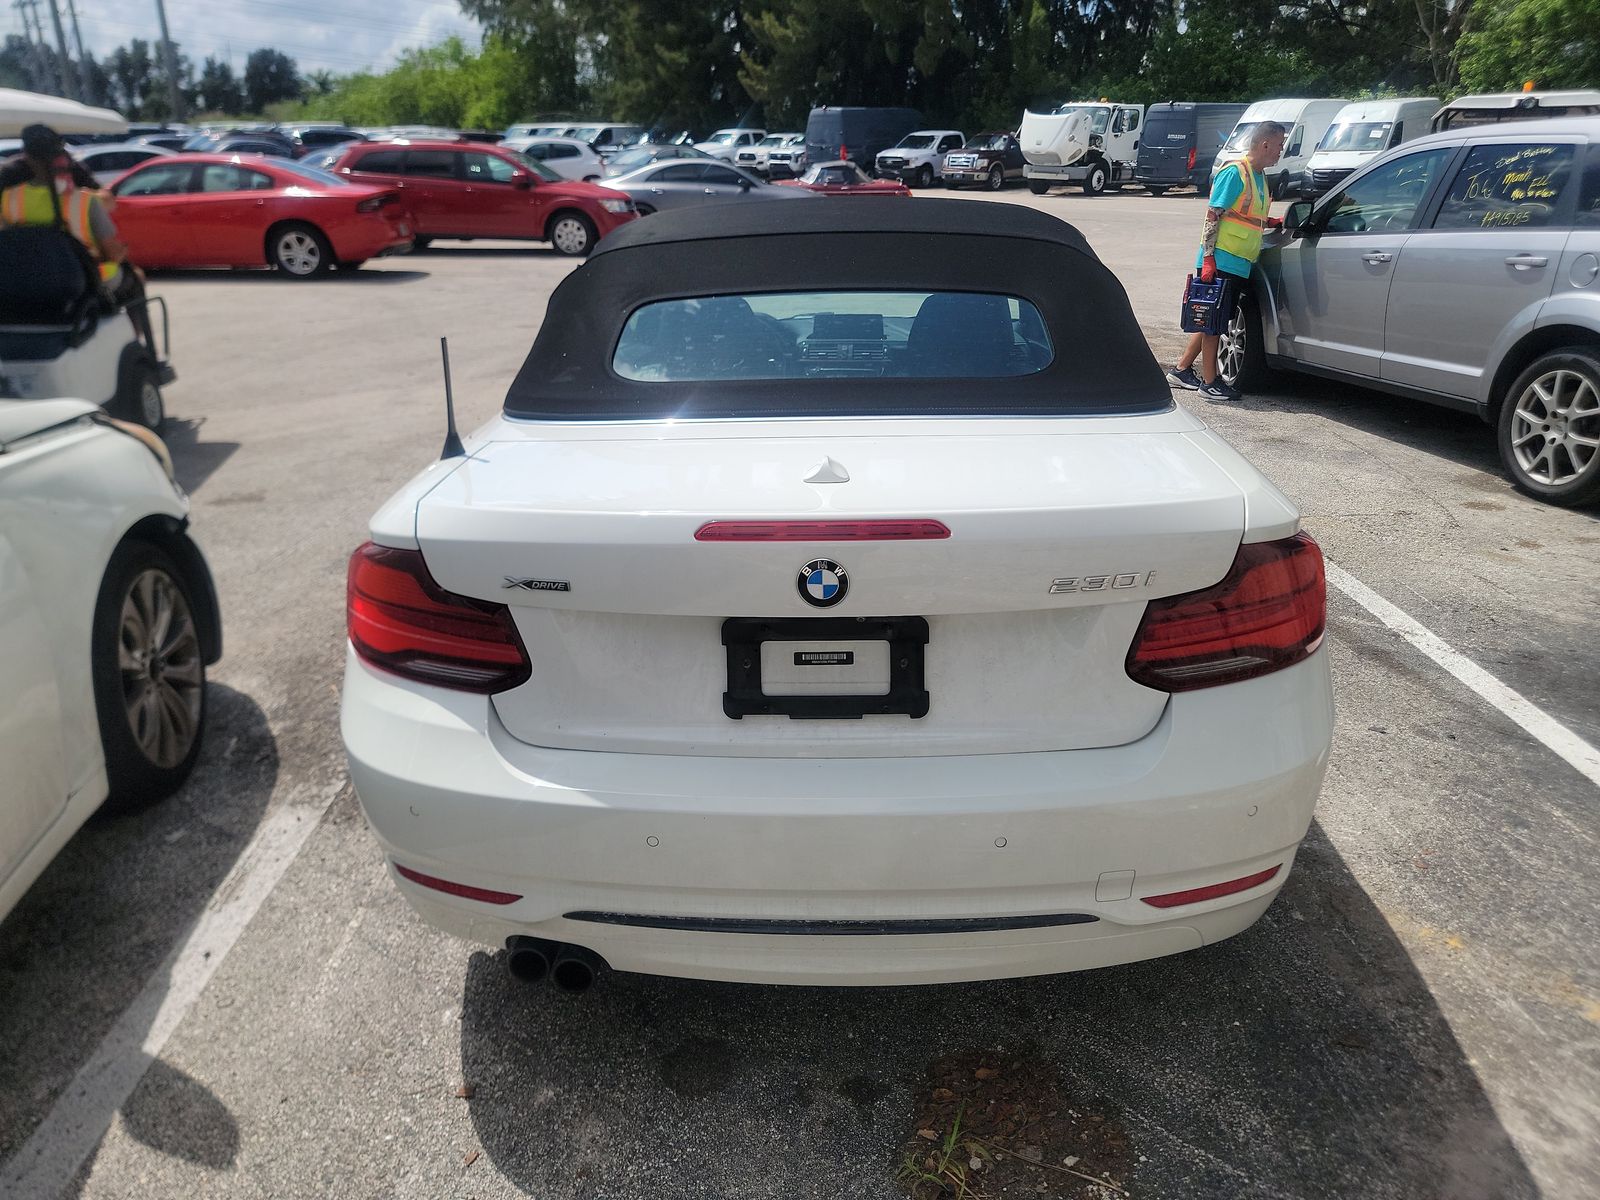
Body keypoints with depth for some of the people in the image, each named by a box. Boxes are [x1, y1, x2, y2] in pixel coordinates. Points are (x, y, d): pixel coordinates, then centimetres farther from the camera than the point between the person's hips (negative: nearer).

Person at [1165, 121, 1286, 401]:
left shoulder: (1259, 177, 17)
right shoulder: (1234, 172, -10)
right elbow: (1213, 215, -15)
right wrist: (1208, 257, -21)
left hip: (1238, 265, 9)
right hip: (1221, 261, -9)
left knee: (1213, 321, 13)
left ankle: (1181, 370, 22)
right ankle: (1210, 382, 3)